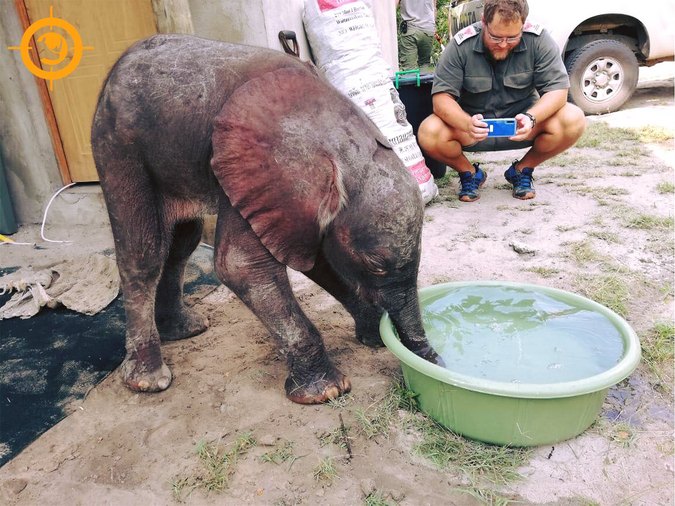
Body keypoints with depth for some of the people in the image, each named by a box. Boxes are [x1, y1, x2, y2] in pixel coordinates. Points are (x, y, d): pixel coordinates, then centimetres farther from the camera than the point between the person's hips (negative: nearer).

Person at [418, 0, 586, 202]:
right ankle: (469, 173, 4)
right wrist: (467, 124, -41)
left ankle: (522, 170, 3)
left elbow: (558, 89, -15)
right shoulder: (461, 45, -15)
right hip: (474, 125, -1)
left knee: (573, 120, -25)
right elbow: (442, 97, -20)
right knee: (428, 133, -29)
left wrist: (531, 117, -37)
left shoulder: (538, 39, -13)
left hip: (520, 126, 1)